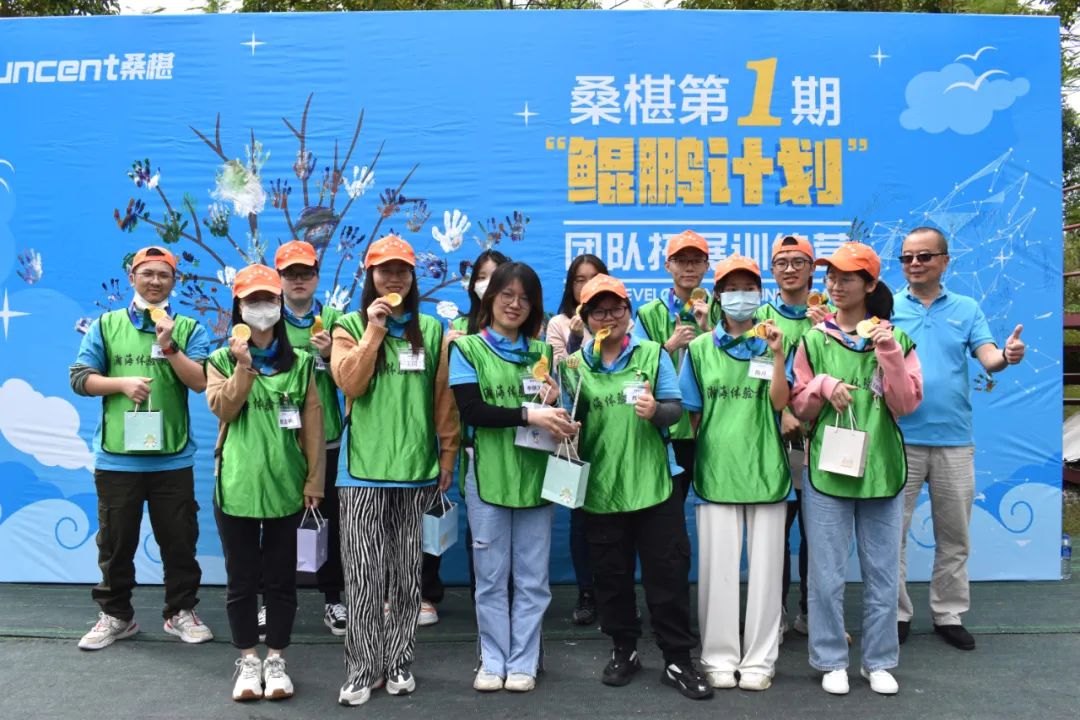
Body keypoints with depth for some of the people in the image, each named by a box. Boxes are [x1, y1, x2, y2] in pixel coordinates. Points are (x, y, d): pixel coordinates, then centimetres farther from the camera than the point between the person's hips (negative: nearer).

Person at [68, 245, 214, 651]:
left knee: (179, 541, 8)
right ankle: (115, 615, 25)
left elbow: (201, 381, -6)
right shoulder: (106, 325, 7)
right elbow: (80, 378, 3)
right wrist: (122, 382, -12)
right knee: (116, 542, 10)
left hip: (172, 458, 0)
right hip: (116, 457, 1)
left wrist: (168, 345, -15)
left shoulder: (188, 329, 4)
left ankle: (181, 612, 23)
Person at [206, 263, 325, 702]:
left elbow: (312, 424, 4)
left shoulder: (300, 363, 6)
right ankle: (248, 660, 21)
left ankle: (275, 659, 20)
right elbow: (222, 409, -9)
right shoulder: (222, 360, 7)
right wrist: (244, 366, -20)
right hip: (236, 485, 0)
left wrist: (314, 479, 0)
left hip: (284, 485, 0)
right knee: (241, 577, 7)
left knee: (281, 577, 7)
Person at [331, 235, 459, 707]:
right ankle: (362, 669, 11)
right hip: (364, 468, -1)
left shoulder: (432, 330, 8)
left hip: (417, 467, 2)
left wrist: (447, 456, 5)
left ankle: (399, 662, 21)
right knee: (364, 574, 0)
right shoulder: (351, 326, 4)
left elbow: (444, 399, 8)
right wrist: (374, 329, -13)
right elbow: (350, 383, -12)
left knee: (407, 572, 9)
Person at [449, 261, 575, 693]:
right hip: (487, 472, -2)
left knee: (532, 577, 7)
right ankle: (493, 661, 20)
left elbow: (552, 414, 12)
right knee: (491, 576, 7)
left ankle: (523, 663, 19)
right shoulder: (467, 349, 1)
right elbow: (471, 411, -12)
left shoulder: (541, 352, 11)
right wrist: (528, 415, -22)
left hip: (535, 471, 3)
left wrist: (553, 401, -11)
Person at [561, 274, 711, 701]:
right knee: (612, 575, 12)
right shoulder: (574, 365, 4)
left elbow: (677, 408, -3)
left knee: (668, 573, 4)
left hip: (653, 484, -1)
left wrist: (656, 411, -23)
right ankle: (623, 651, 30)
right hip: (601, 488, 1)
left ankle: (678, 661, 16)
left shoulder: (653, 353, 3)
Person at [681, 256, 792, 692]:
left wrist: (777, 354, -18)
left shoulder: (772, 343, 5)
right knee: (718, 566, 4)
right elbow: (692, 412, 8)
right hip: (716, 470, 0)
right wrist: (692, 456, 3)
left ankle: (759, 659, 18)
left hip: (764, 468, 0)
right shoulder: (700, 348, 6)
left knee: (765, 565, 6)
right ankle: (719, 657, 17)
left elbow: (779, 402, -8)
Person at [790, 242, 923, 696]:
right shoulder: (814, 340, 3)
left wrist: (890, 356, -14)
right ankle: (831, 661, 19)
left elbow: (906, 405, -5)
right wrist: (823, 385, -13)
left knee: (882, 572, 9)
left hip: (881, 469, 1)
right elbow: (799, 407, 5)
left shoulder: (894, 339, 3)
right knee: (827, 574, 4)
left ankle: (879, 662, 24)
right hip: (826, 469, 0)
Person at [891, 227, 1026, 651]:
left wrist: (1006, 356, -27)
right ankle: (896, 612, 17)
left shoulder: (967, 309, 7)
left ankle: (948, 614, 26)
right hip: (900, 437, -2)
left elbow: (988, 358, -4)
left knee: (954, 535, 12)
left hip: (954, 439, 2)